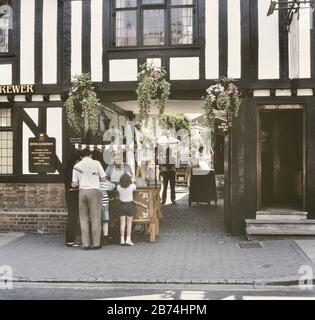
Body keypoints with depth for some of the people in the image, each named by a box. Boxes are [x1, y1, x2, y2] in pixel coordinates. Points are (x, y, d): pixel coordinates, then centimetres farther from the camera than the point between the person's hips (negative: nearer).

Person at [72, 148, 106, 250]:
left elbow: (74, 184, 6)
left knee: (83, 219, 8)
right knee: (95, 218, 2)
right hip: (94, 191, -3)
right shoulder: (96, 163, 1)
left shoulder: (76, 166, 9)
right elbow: (103, 179, 2)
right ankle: (96, 243, 3)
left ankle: (85, 244, 8)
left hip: (82, 192, 3)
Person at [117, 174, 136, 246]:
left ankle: (122, 240, 4)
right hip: (130, 205, -2)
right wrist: (131, 182, 28)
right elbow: (135, 187, 12)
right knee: (129, 223, 3)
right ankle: (128, 239, 1)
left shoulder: (119, 187, -8)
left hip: (122, 205, 2)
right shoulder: (132, 186, -11)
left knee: (122, 223, 4)